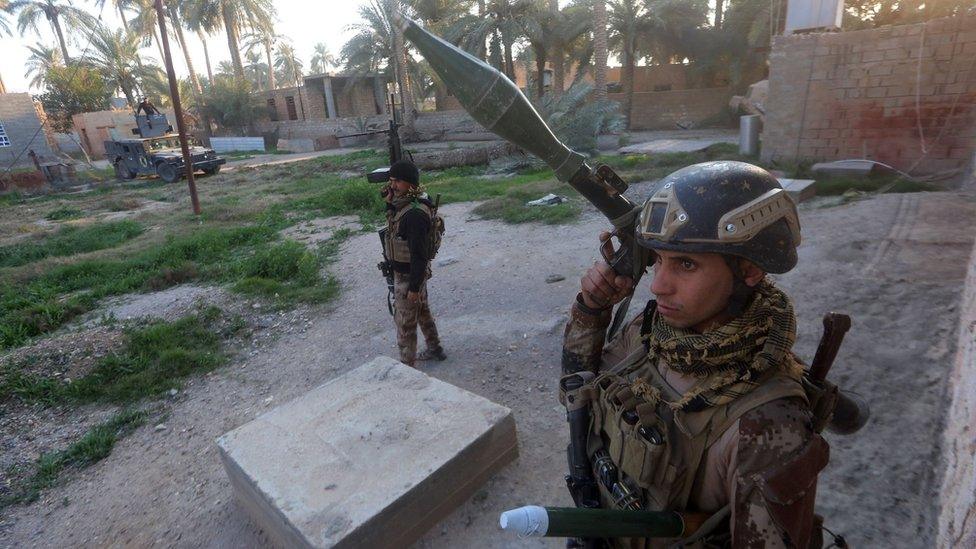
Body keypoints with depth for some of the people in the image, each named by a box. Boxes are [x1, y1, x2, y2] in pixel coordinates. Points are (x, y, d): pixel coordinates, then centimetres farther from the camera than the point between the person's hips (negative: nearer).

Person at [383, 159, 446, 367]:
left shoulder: (415, 214, -28)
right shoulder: (403, 204, 1)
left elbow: (419, 254, -27)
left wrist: (414, 287, -22)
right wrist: (389, 203, -2)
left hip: (408, 276, -10)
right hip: (415, 272, 10)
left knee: (405, 322, 4)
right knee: (422, 311, 24)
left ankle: (407, 364, 20)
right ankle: (435, 349, 41)